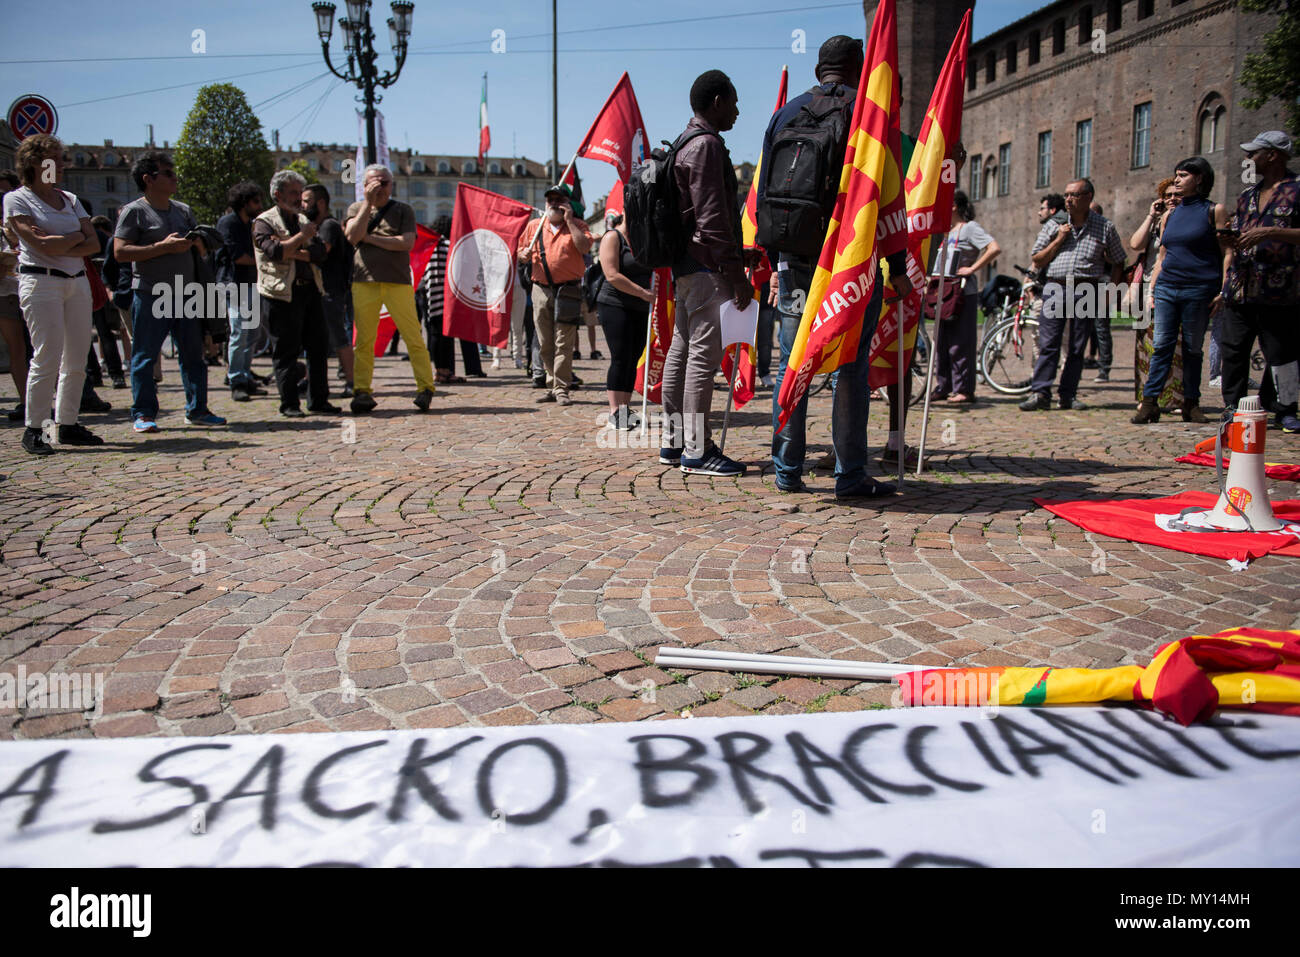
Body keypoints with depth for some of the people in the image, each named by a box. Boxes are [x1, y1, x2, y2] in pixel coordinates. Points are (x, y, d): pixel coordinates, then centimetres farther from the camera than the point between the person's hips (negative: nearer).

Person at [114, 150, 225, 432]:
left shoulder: (183, 210, 16)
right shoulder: (134, 211, -3)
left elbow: (204, 245, 23)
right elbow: (120, 252, -12)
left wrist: (195, 241, -1)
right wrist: (163, 247, -16)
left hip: (184, 294, 6)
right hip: (149, 295, -6)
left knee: (193, 354, 7)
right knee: (145, 356, -1)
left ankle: (197, 409, 16)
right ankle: (143, 414, 7)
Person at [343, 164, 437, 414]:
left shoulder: (403, 211, 11)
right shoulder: (356, 209, 16)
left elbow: (406, 243, -6)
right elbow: (352, 236, -4)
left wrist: (369, 237, -4)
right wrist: (369, 202, -5)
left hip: (398, 282, -1)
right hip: (364, 282, 2)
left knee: (413, 337, -6)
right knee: (363, 340, -2)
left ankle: (425, 388, 0)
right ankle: (362, 391, 4)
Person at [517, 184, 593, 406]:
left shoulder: (577, 225, 5)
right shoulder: (534, 226, 15)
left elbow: (585, 248, -13)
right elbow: (521, 251, 22)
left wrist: (569, 221, -11)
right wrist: (524, 255, -2)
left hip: (567, 291, -4)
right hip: (541, 290, 4)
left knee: (564, 343, -8)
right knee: (545, 343, 6)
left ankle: (561, 388, -5)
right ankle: (552, 385, 15)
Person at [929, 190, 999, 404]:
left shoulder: (970, 227, -7)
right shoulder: (949, 231, 19)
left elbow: (995, 249, -19)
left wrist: (972, 269, -19)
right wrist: (935, 282, 14)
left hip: (963, 293, -9)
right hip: (944, 292, 9)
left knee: (960, 343, -8)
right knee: (941, 340, 8)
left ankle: (964, 390, -4)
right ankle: (943, 387, 14)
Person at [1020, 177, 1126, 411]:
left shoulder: (1105, 227, 6)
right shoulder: (1054, 225, 10)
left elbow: (1118, 262, 13)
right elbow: (1037, 262, 9)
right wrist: (1058, 240, -2)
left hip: (1086, 291, -1)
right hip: (1055, 288, 1)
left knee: (1077, 348, 2)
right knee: (1048, 344, -7)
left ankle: (1068, 396, 8)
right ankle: (1040, 393, -8)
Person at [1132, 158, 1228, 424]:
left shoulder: (1214, 210, 1)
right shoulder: (1170, 215, 15)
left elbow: (1226, 252, -2)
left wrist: (1222, 291, -10)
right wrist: (1151, 289, 10)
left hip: (1198, 289, -4)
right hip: (1166, 288, 4)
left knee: (1192, 349, 3)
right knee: (1161, 346, -2)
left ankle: (1191, 404, 12)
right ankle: (1149, 403, -4)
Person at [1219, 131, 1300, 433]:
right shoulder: (1247, 195, 19)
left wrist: (1271, 232, -21)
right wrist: (1225, 285, 8)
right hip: (1239, 290, 6)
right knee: (1233, 351, 6)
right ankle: (1233, 407, 15)